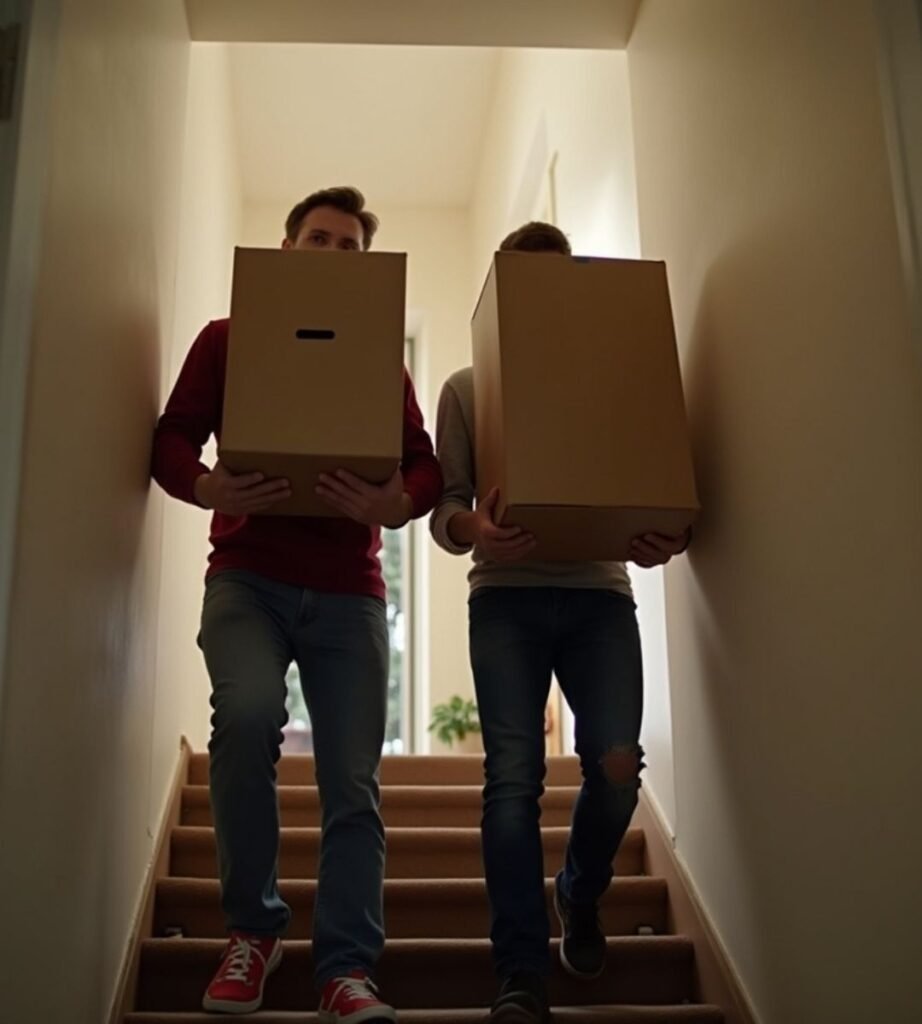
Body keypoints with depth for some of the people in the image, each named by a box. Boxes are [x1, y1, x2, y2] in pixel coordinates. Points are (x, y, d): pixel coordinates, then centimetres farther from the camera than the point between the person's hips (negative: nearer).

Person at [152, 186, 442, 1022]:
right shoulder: (227, 339, 12)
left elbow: (426, 465, 4)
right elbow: (171, 440, 2)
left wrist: (396, 505, -21)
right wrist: (207, 488, -22)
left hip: (348, 590, 2)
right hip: (247, 576, -2)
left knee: (354, 782, -4)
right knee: (247, 713, -27)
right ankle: (252, 926, -6)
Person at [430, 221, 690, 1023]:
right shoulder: (467, 388, 12)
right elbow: (444, 507, 5)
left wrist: (659, 538, -13)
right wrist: (469, 528, -19)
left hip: (599, 593, 1)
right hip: (508, 595, -1)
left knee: (617, 764, -8)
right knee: (514, 774, -10)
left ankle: (581, 899, 24)